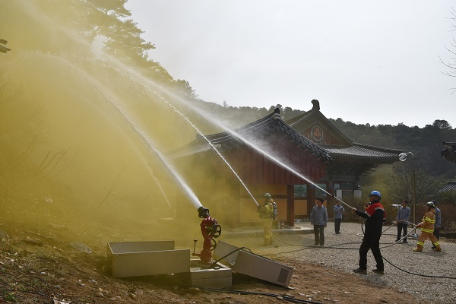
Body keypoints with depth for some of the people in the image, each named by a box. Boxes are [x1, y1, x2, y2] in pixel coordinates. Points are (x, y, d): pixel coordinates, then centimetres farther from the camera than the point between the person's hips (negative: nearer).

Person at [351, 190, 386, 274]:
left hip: (371, 232, -9)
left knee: (363, 249, -4)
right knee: (376, 250, 15)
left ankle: (362, 268, -5)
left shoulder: (373, 206, -13)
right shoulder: (381, 207, 15)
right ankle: (380, 268, 15)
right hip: (377, 232, 9)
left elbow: (366, 215, -23)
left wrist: (356, 211, -14)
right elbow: (383, 219, 19)